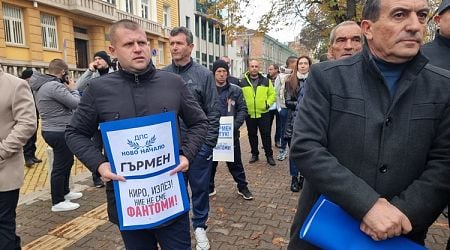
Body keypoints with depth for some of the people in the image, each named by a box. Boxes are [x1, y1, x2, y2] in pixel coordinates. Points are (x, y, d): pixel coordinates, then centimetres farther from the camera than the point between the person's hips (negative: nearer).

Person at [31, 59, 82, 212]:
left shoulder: (42, 85, 12)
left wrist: (67, 89, 3)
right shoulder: (54, 86, -21)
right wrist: (73, 89, -5)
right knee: (60, 166, -1)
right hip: (60, 133, -11)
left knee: (66, 162, 23)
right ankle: (57, 202, 11)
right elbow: (76, 104, -21)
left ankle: (64, 192, 37)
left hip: (53, 131, 11)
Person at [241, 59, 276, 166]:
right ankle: (254, 154, 27)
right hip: (249, 114, 1)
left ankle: (269, 155, 16)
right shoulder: (242, 82, 1)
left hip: (263, 113, -1)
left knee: (266, 135, 3)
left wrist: (268, 103, -10)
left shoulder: (266, 81, 3)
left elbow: (272, 94, 6)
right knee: (252, 135, 12)